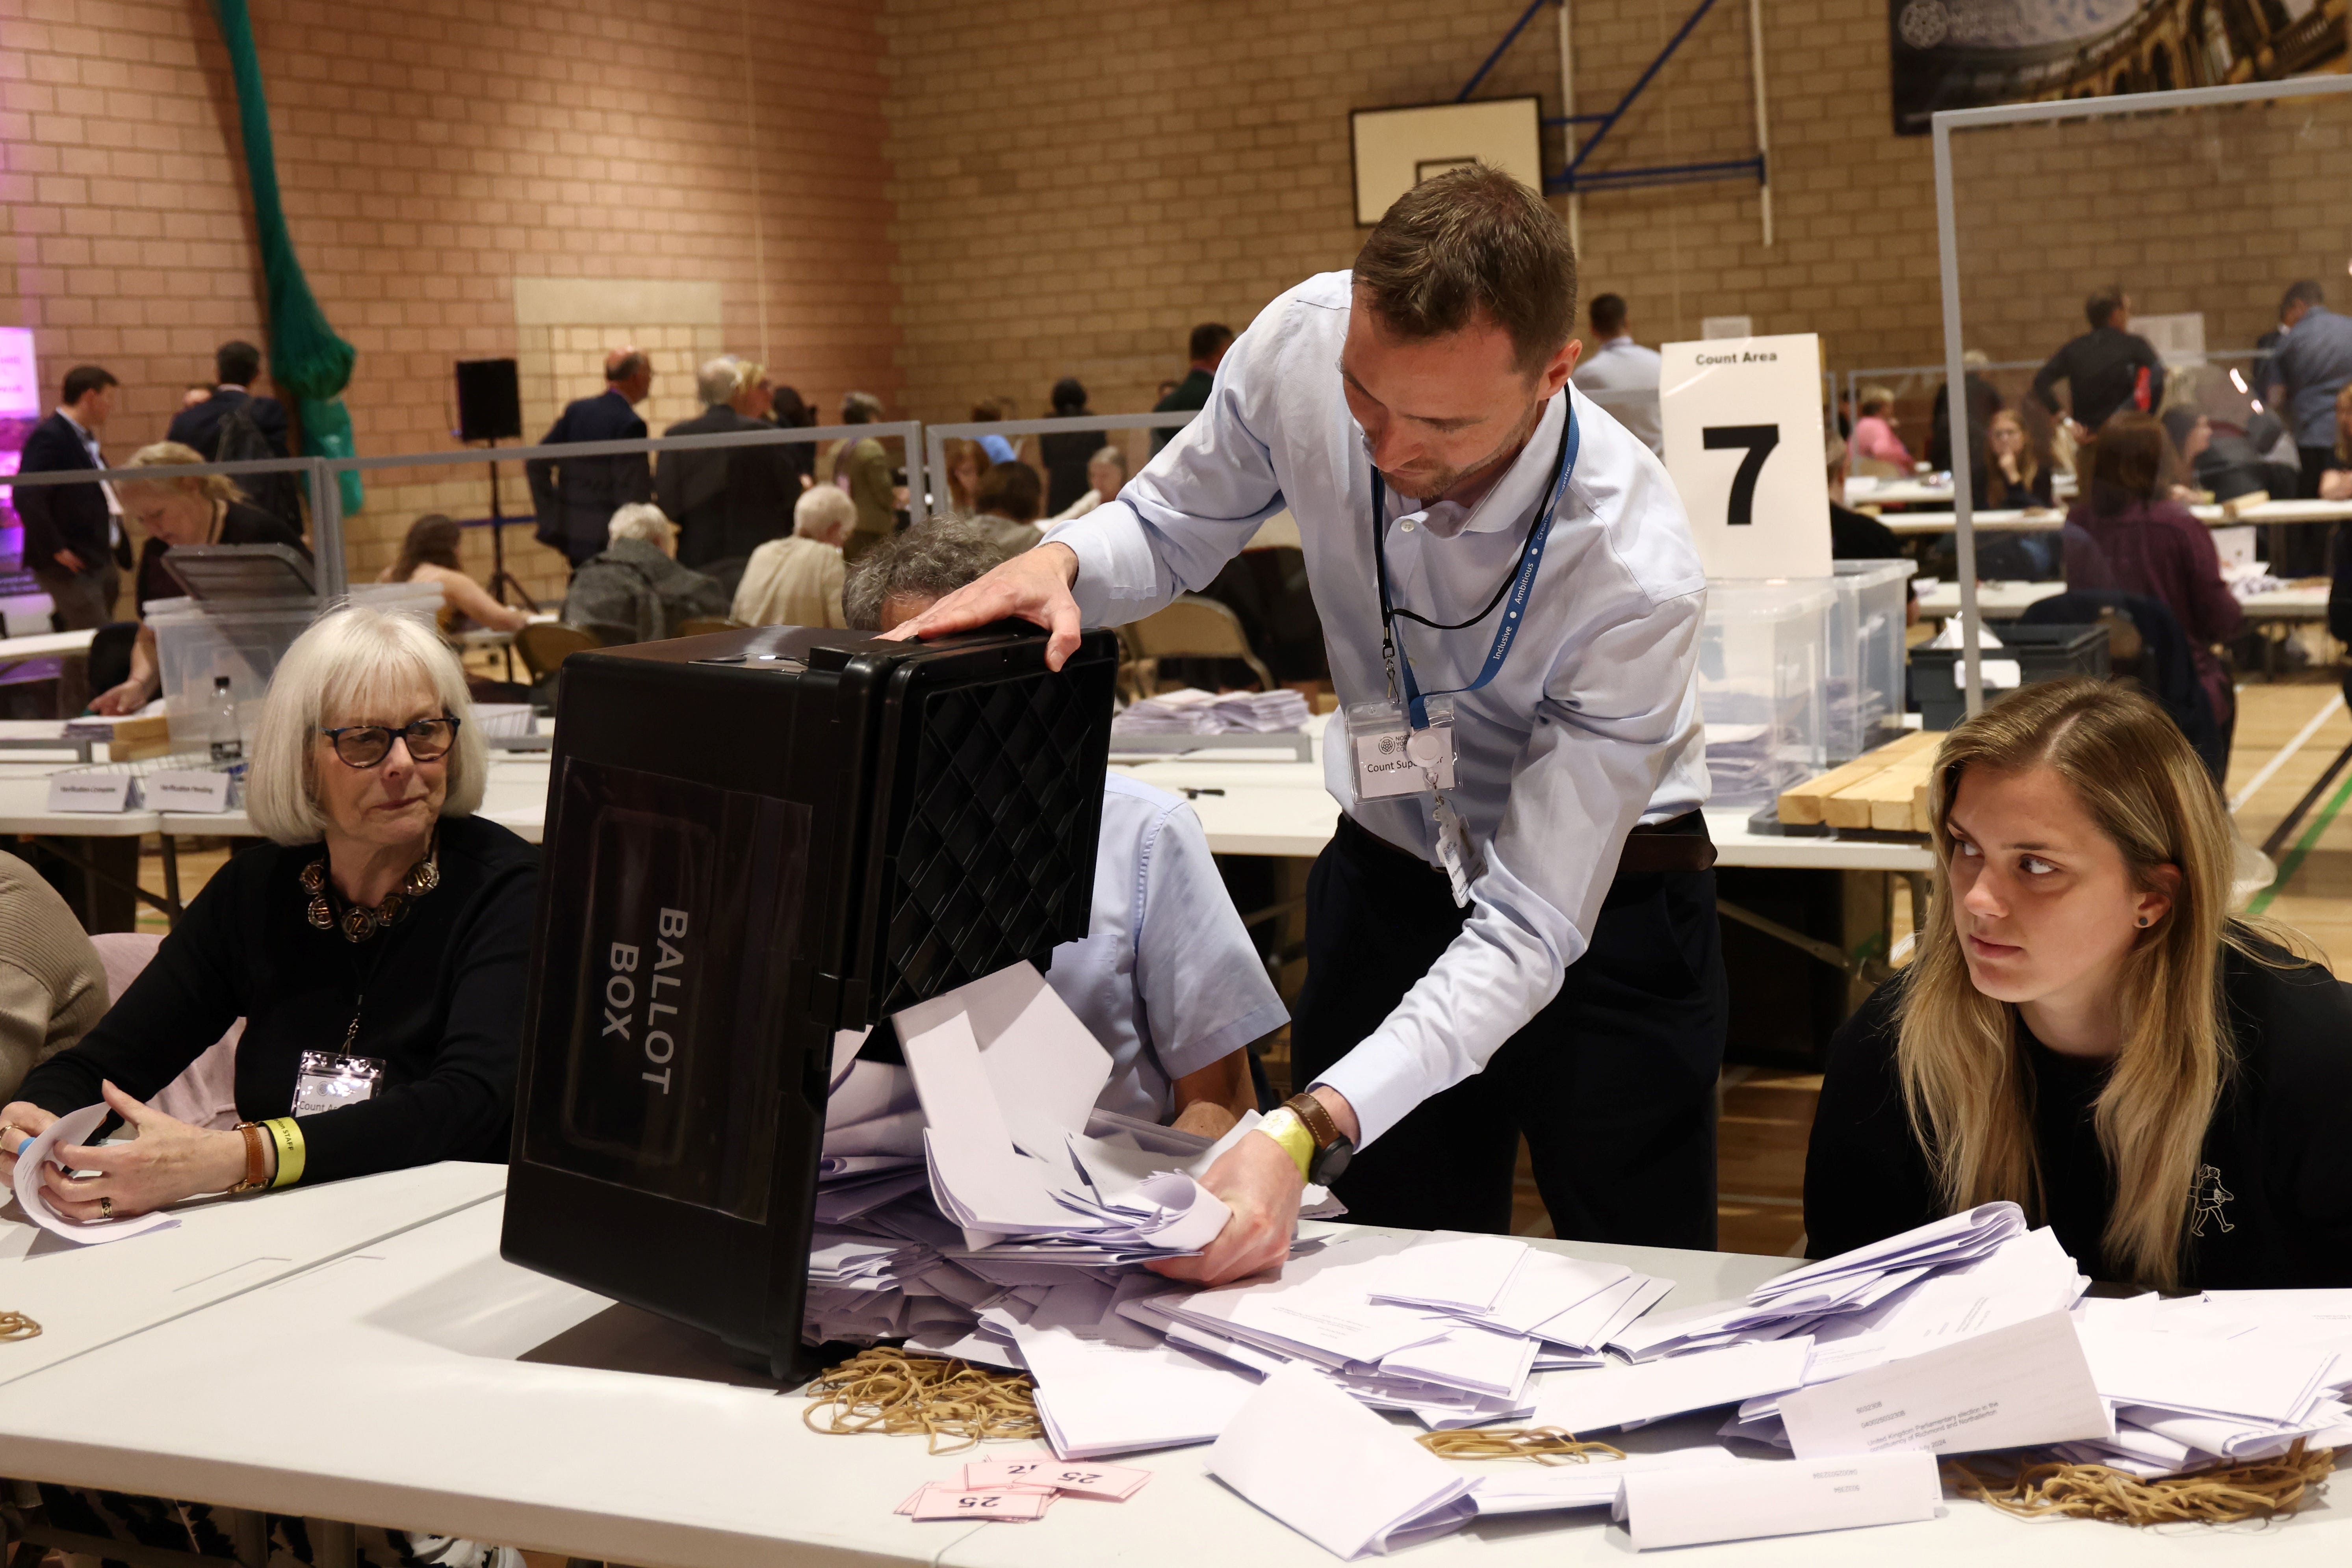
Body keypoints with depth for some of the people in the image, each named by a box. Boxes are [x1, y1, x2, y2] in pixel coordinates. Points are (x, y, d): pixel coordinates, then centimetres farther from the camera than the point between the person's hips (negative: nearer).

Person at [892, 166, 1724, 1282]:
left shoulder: (1636, 572, -32)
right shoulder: (1302, 344, -21)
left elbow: (1528, 930, -31)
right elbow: (1169, 533, -2)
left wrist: (1310, 1133, -42)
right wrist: (1059, 564, -26)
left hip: (1599, 907, -3)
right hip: (1390, 870, 3)